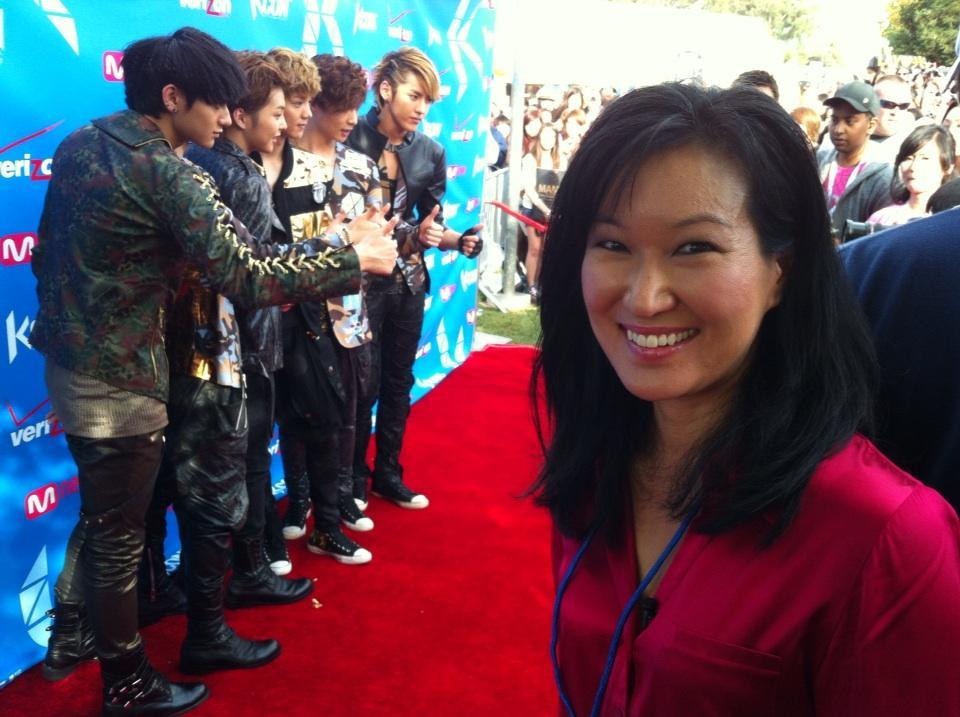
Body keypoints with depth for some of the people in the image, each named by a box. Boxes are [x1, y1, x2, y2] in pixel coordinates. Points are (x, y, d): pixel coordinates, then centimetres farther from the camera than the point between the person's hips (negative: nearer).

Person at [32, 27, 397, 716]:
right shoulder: (168, 172, -21)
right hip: (123, 378, -9)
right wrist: (353, 260, -19)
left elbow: (47, 249, 12)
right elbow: (245, 276, -27)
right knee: (120, 533, 7)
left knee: (101, 510, 27)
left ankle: (71, 633, 44)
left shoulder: (80, 143, 5)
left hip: (70, 360, 9)